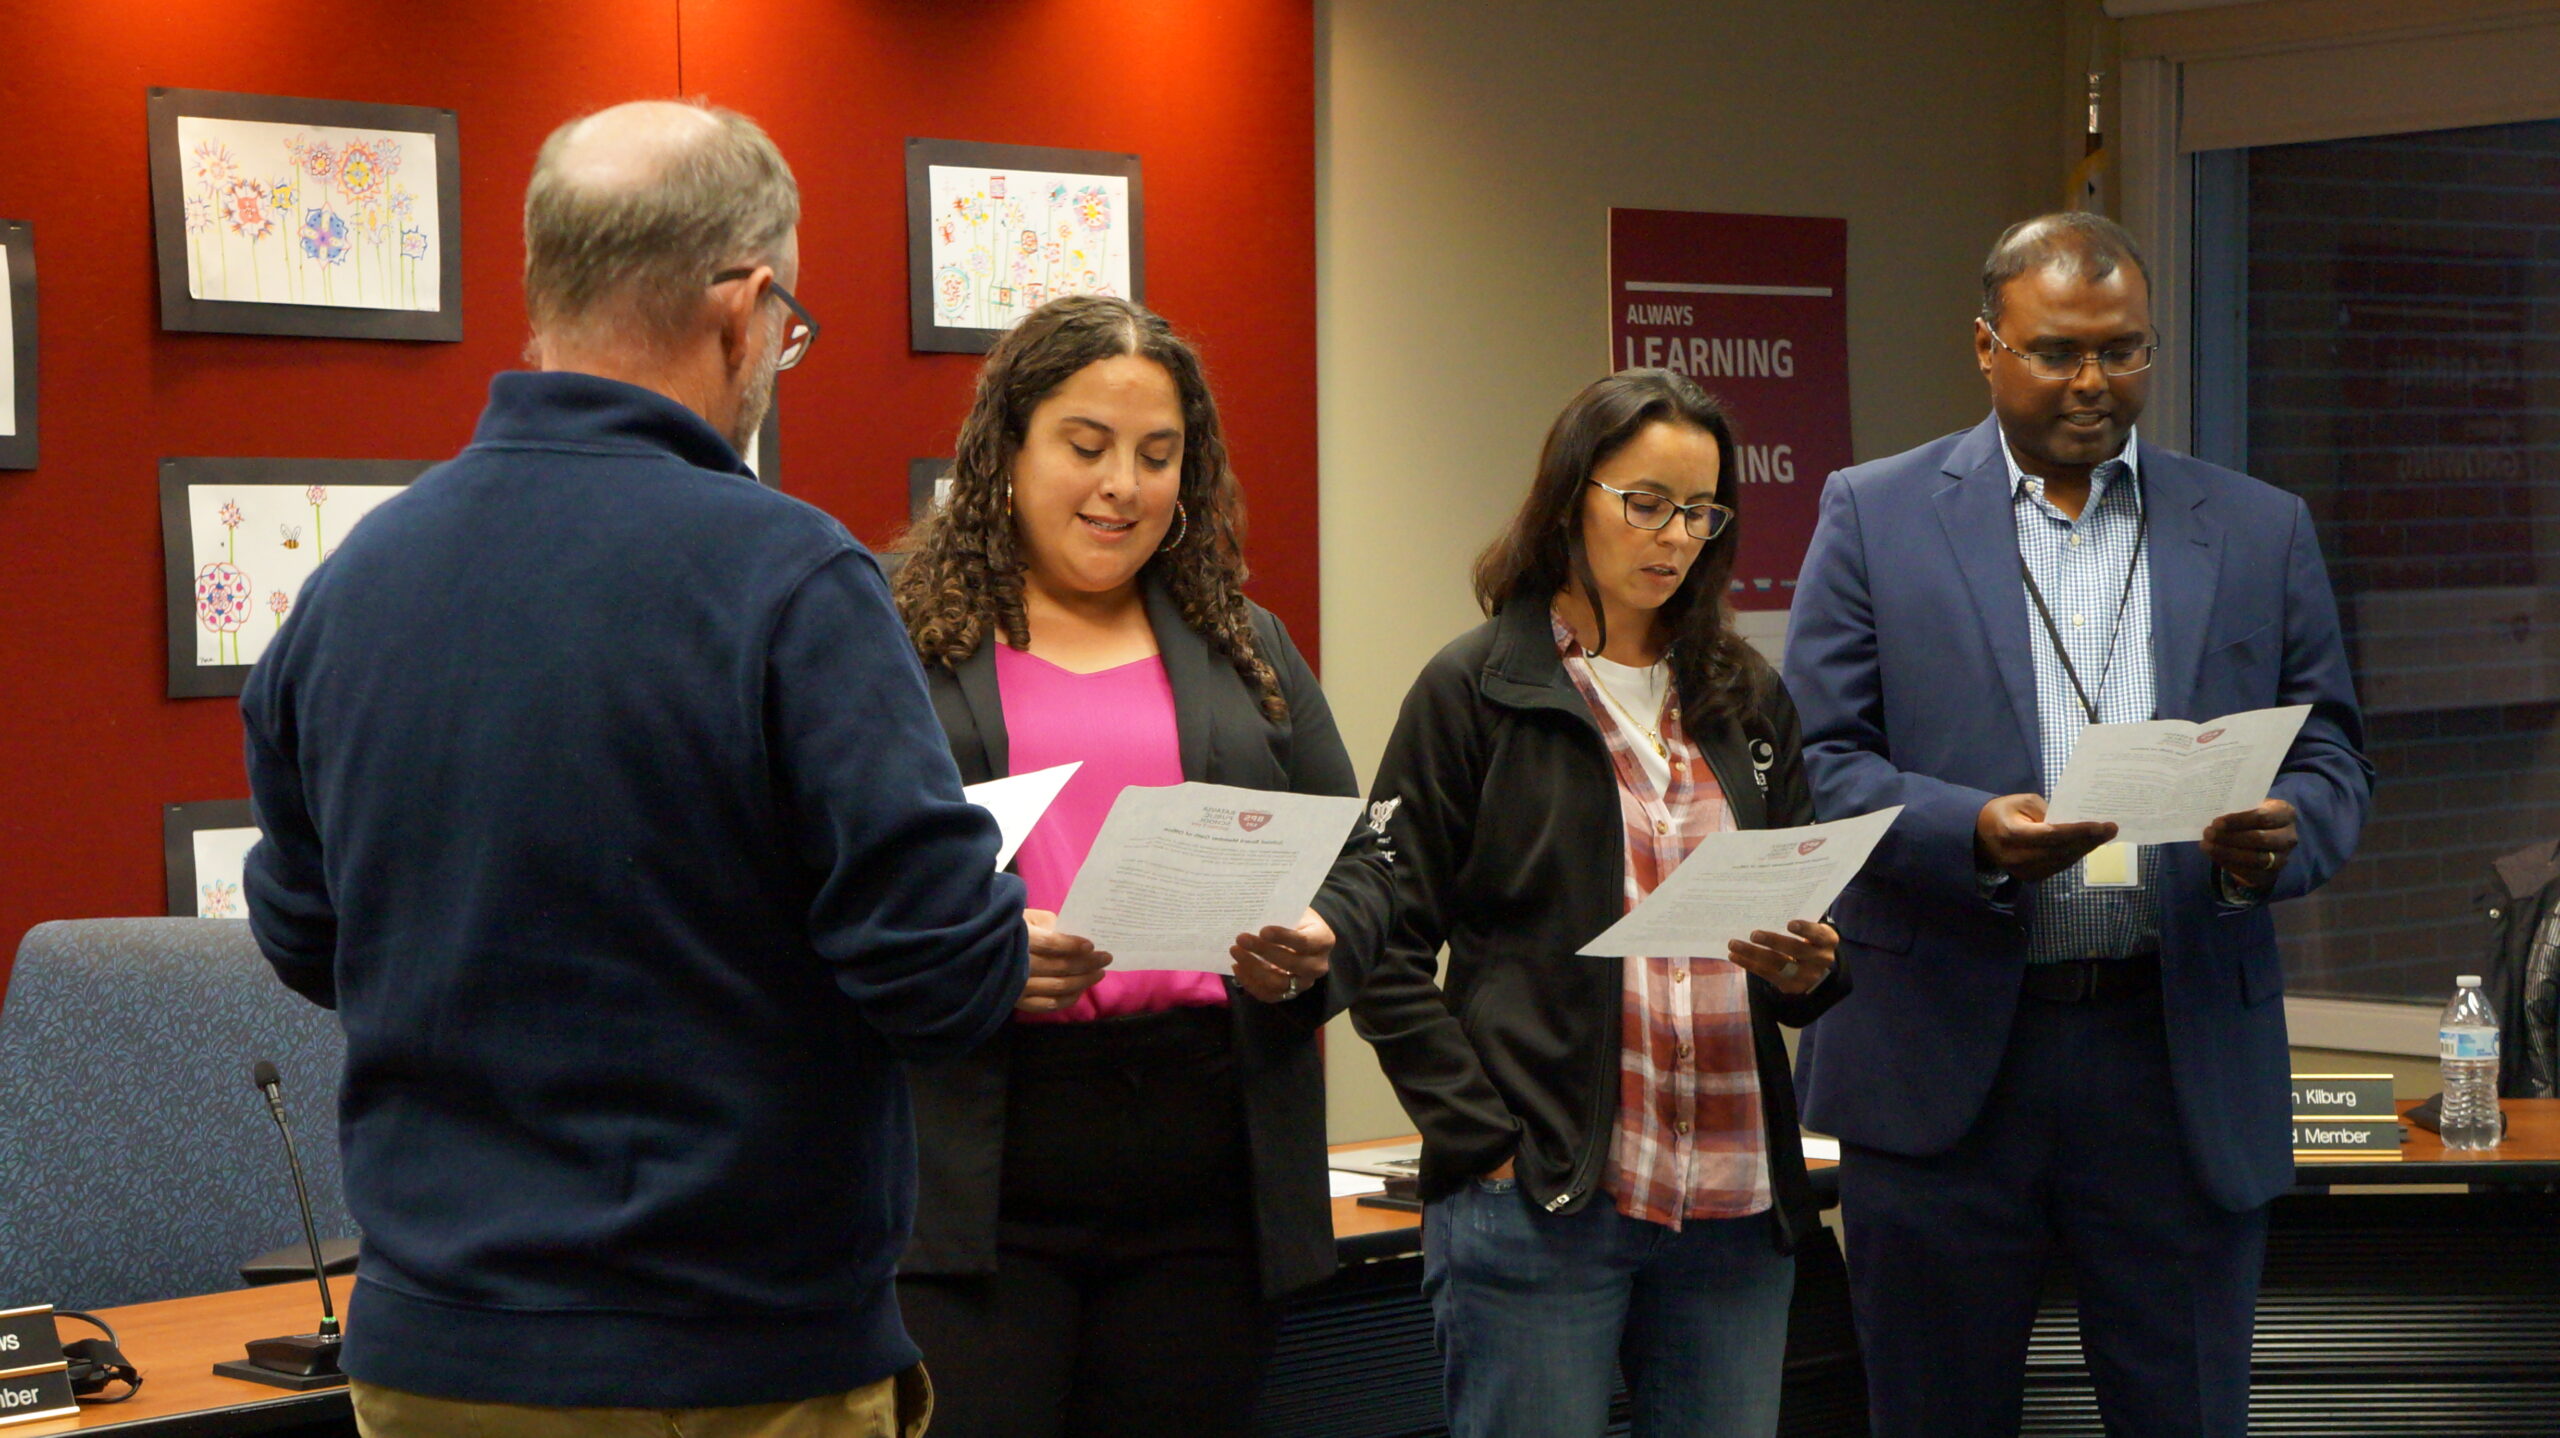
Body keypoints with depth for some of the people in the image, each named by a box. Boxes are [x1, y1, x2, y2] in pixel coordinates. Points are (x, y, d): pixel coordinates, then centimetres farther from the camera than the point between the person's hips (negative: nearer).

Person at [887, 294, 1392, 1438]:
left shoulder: (1247, 651, 18)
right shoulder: (899, 644, 4)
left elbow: (1360, 863, 17)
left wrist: (1315, 946, -5)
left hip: (1207, 1174, 4)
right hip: (973, 1179, -4)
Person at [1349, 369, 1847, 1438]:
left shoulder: (1748, 698, 16)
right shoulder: (1474, 690, 1)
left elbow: (1814, 907, 22)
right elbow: (1389, 950, -4)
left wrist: (1809, 967, -2)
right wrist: (1481, 1140, -12)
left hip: (1736, 1201, 5)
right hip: (1536, 1197, -5)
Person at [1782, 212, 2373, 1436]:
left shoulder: (2261, 531, 10)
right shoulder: (1874, 515, 4)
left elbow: (2333, 756, 9)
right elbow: (1810, 761, -1)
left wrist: (2282, 838, -15)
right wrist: (1972, 832, -20)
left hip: (2184, 1056, 1)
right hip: (1944, 1055, -1)